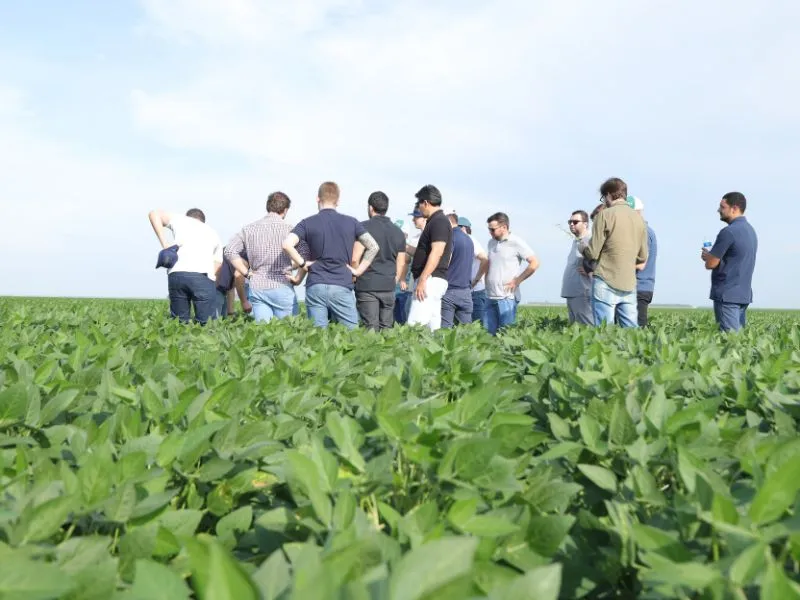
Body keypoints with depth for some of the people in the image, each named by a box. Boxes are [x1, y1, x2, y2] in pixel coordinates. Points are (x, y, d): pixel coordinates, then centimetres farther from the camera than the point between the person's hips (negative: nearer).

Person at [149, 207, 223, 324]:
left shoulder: (181, 220, 27)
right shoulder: (214, 234, 31)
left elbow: (154, 214, 17)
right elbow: (216, 267, 23)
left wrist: (165, 245, 12)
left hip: (176, 274, 1)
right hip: (203, 276, 0)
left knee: (180, 322, 7)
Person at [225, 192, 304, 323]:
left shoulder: (248, 229, 9)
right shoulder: (288, 228, -3)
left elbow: (229, 251, 1)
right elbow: (307, 254, -10)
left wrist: (246, 273, 5)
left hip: (256, 287, 4)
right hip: (282, 287, -4)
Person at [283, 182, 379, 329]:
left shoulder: (308, 223, 5)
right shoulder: (351, 222, 8)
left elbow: (287, 244, -11)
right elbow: (373, 247, 2)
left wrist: (302, 264, 0)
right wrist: (358, 271, 6)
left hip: (315, 287, 0)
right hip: (342, 287, 0)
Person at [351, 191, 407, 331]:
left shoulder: (364, 227, -6)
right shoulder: (398, 232, 11)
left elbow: (355, 258, -14)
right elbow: (401, 264, 14)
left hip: (367, 285, -5)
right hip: (389, 287, 5)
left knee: (371, 329, -3)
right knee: (386, 328, 10)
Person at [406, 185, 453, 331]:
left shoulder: (439, 221, -11)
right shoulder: (436, 221, 20)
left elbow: (436, 252, -21)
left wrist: (422, 279, -25)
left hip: (431, 280, -11)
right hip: (432, 281, 11)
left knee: (415, 325, -16)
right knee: (433, 326, 9)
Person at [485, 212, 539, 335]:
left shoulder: (516, 242, -4)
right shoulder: (491, 242, 15)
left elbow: (534, 263, -8)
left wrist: (517, 280, -8)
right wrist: (486, 279, 12)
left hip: (507, 297, -6)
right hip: (491, 297, 6)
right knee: (488, 333, 4)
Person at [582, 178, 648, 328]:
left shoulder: (605, 214, -6)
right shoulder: (638, 218, 10)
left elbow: (592, 253, -8)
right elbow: (642, 257, 14)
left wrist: (582, 248, 13)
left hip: (606, 283, -5)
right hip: (629, 285, 5)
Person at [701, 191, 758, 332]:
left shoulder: (729, 232, -16)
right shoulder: (750, 230, 14)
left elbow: (710, 264, -13)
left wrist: (707, 256, 8)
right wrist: (712, 256, 13)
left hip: (727, 295, -9)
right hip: (743, 294, 9)